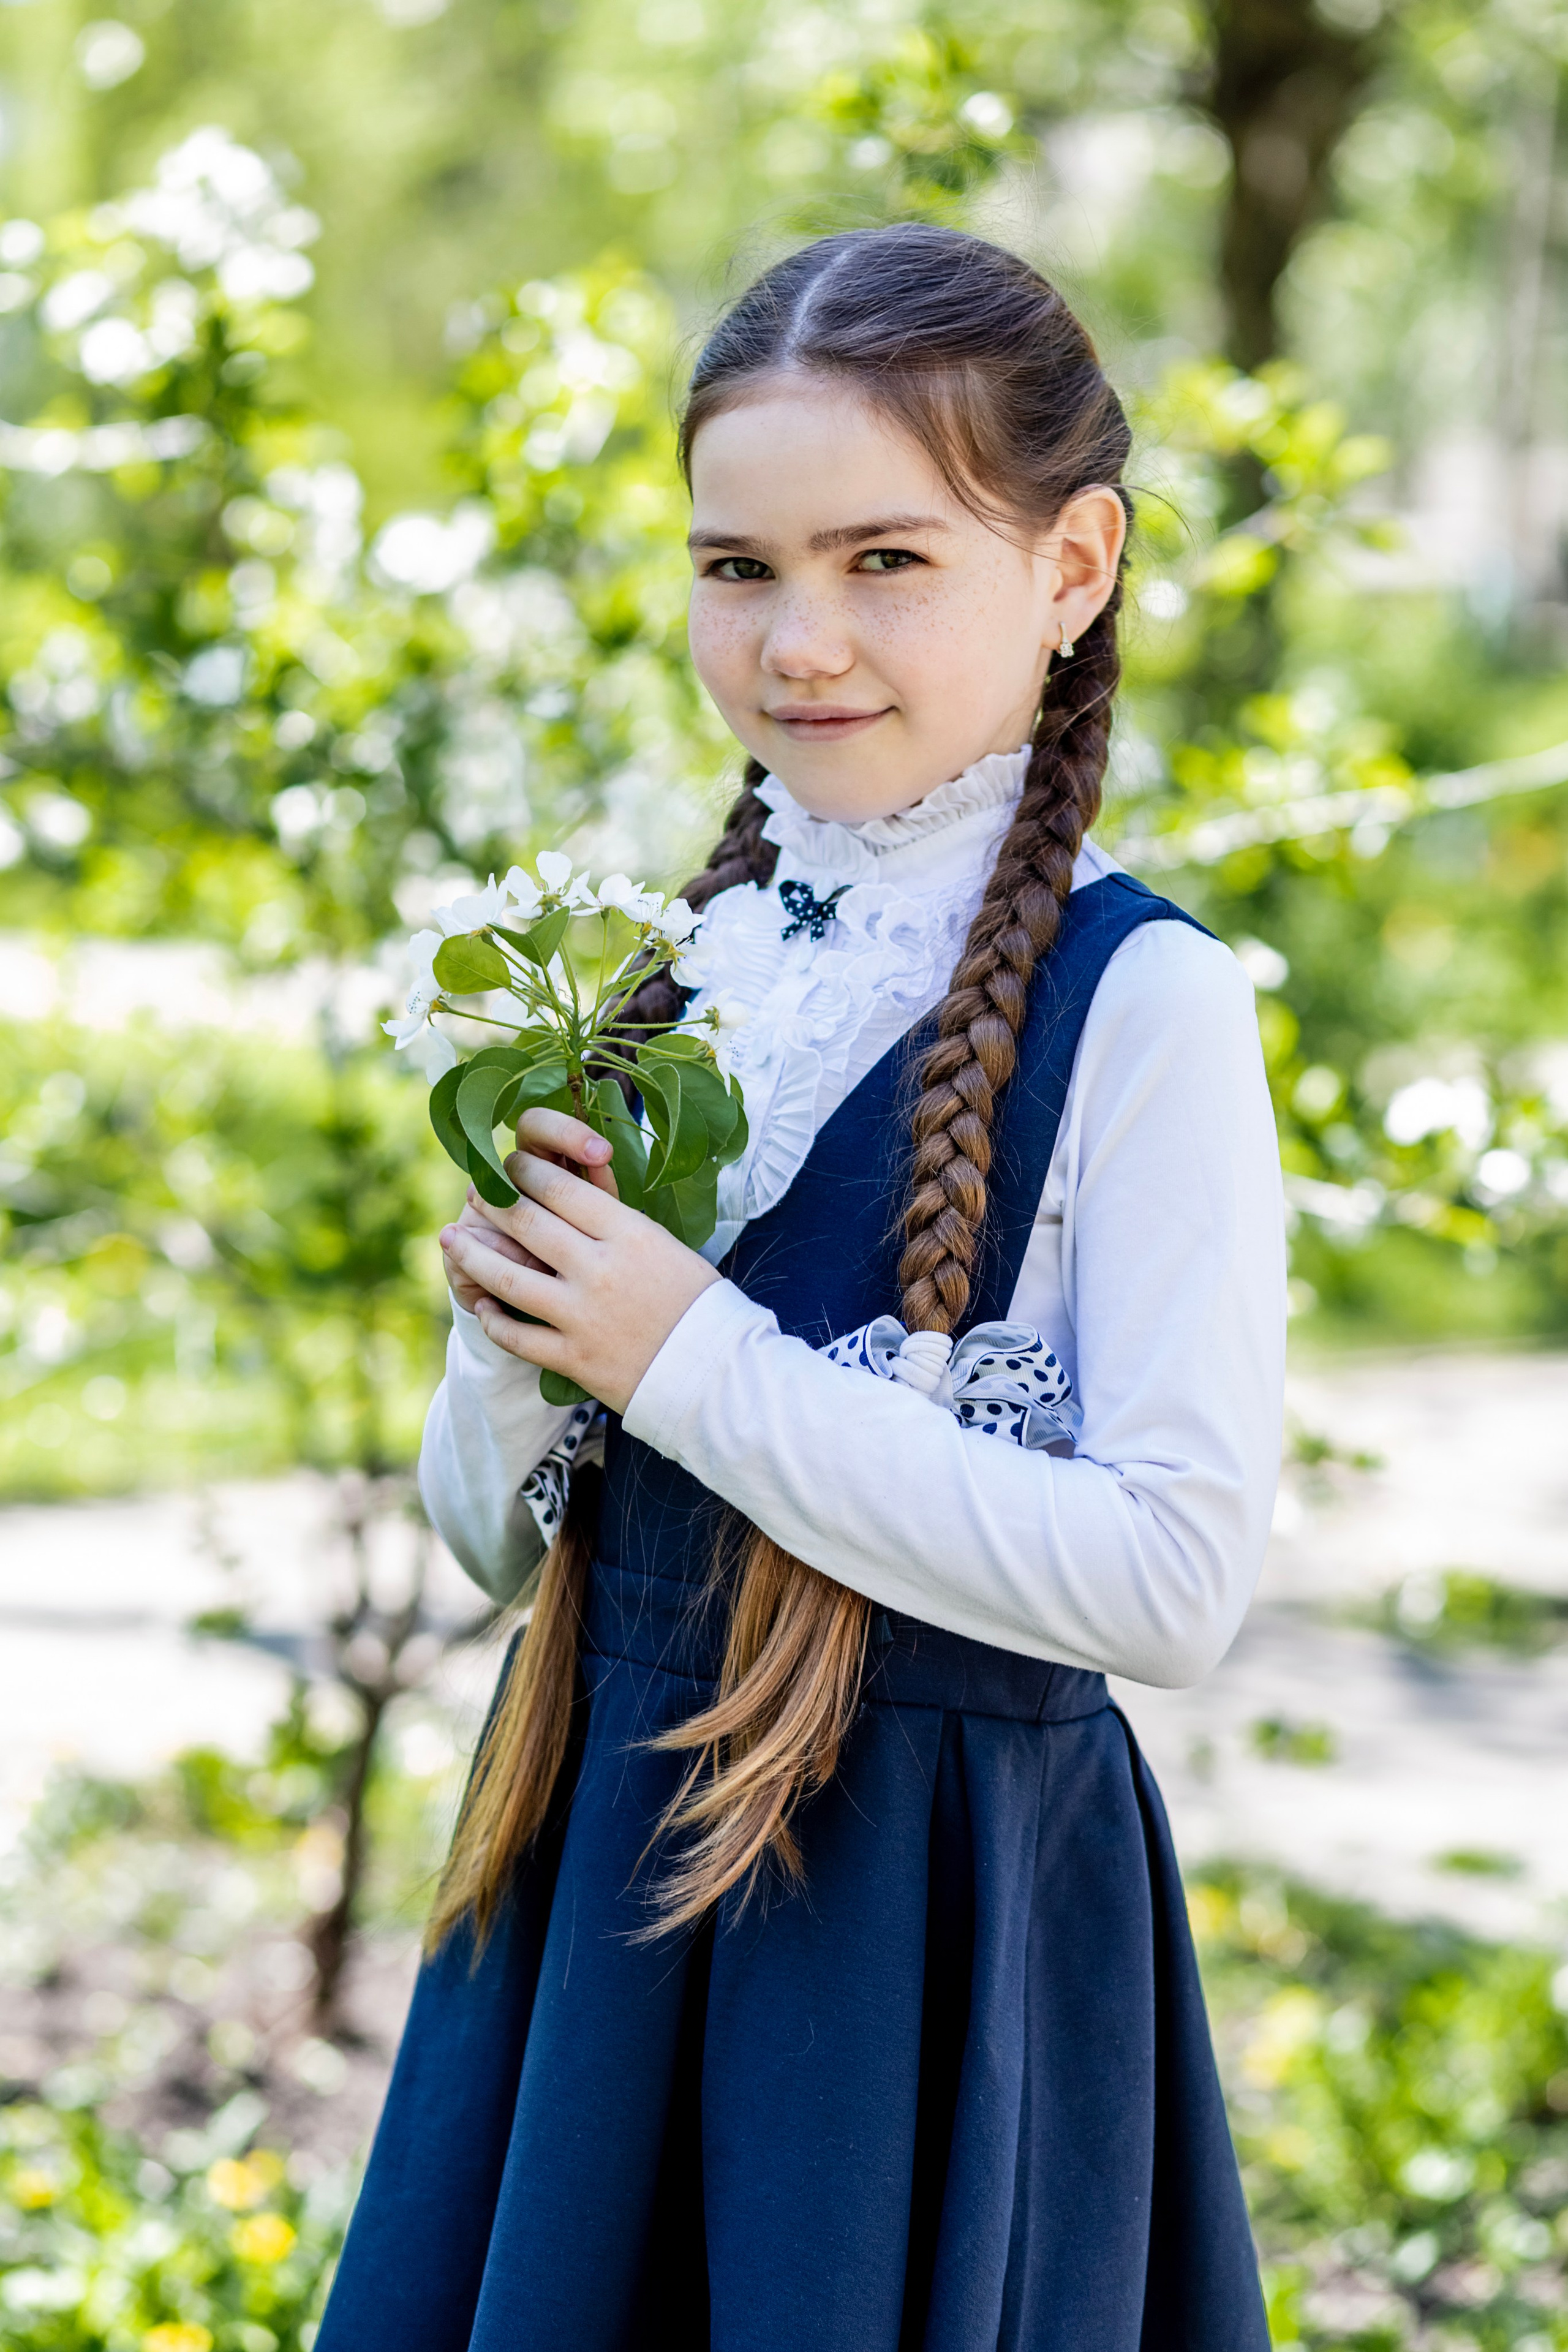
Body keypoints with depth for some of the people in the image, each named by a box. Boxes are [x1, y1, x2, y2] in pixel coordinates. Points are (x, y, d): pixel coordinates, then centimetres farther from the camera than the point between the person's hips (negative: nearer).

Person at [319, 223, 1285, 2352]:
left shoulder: (1140, 1002, -13)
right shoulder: (677, 960, 4)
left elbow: (1171, 1580, -21)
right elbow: (497, 1536, 9)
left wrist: (697, 1360, -19)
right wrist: (523, 1346, -13)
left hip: (926, 1911, -5)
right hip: (596, 1851, 5)